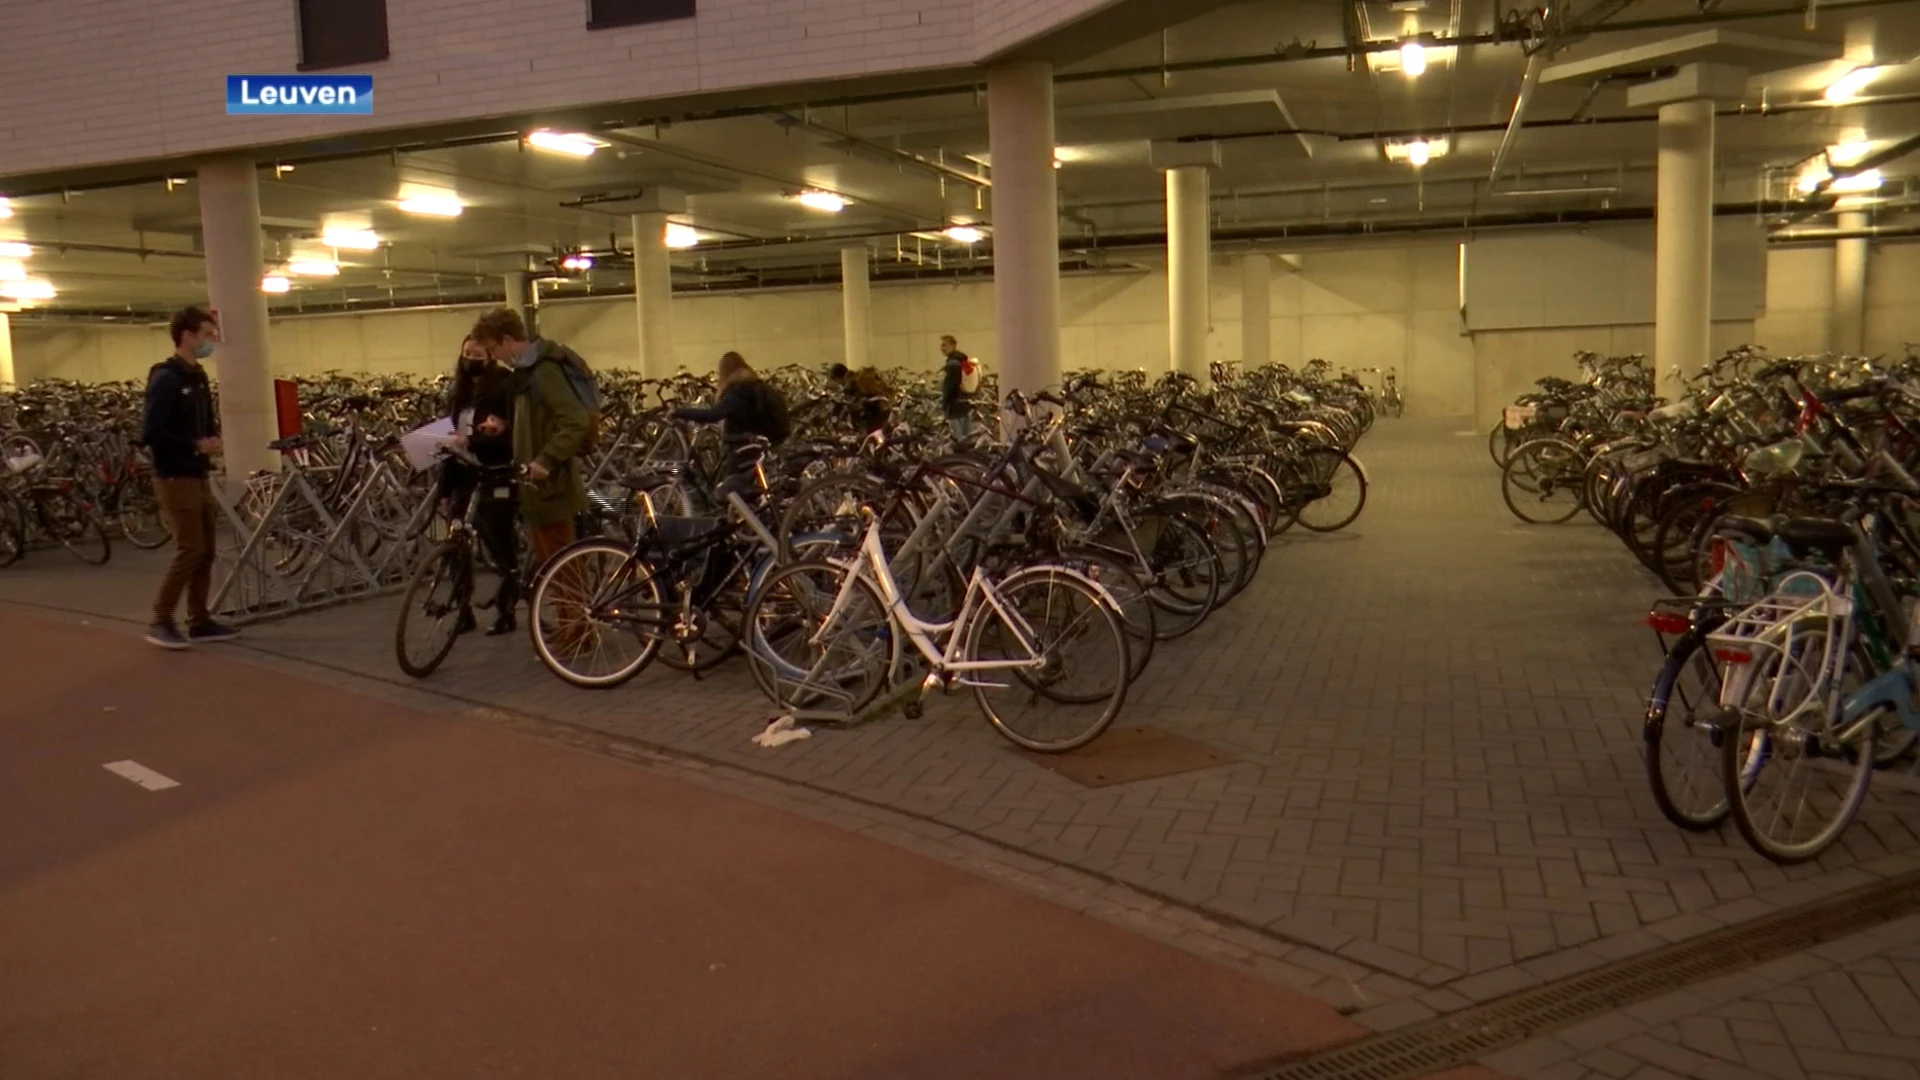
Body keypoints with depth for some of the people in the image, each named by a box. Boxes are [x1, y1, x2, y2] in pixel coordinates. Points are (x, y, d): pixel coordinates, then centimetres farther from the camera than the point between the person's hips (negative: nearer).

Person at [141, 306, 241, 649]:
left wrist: (213, 437, 5)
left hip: (198, 476, 9)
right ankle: (160, 622, -1)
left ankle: (199, 622, 16)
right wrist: (196, 445, -19)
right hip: (175, 479, -9)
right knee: (189, 550, -11)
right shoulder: (165, 378, -14)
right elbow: (150, 433, -20)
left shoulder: (199, 376, 13)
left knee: (205, 551, 9)